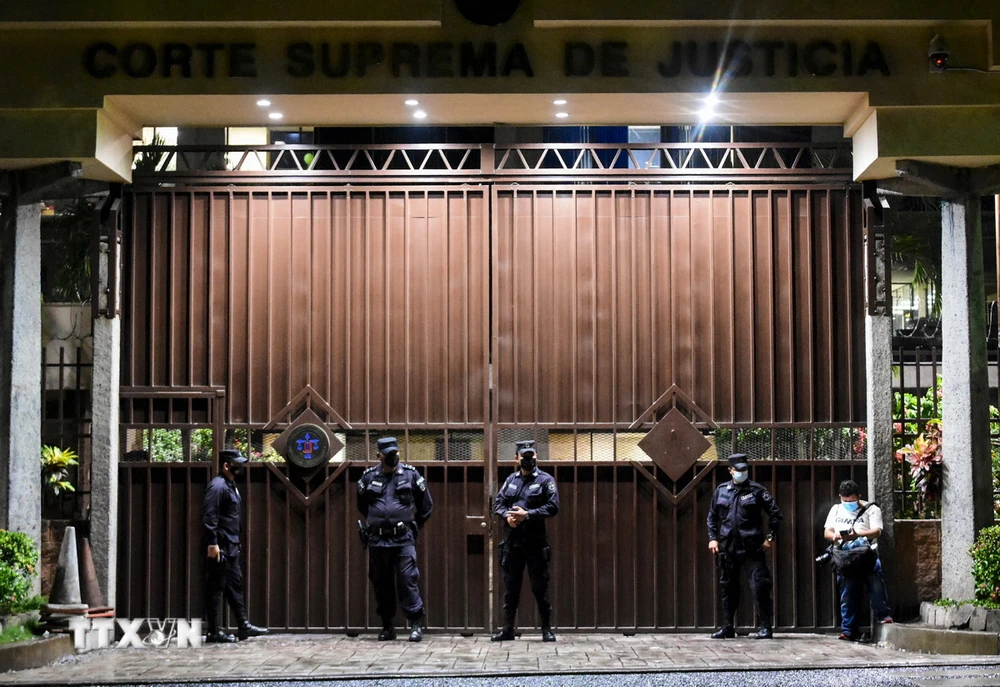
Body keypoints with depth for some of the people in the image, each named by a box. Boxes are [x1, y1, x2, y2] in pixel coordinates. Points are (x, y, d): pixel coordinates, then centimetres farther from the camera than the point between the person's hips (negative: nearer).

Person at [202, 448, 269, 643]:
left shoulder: (230, 485, 17)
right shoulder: (217, 486, -14)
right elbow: (208, 517, -21)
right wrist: (212, 544, -25)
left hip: (231, 546, 10)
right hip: (220, 547, -10)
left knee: (235, 585, 13)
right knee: (216, 588, -4)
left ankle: (244, 626, 19)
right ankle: (214, 632, 0)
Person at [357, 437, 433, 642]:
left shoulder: (410, 474, 1)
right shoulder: (369, 477, 5)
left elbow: (426, 505, 12)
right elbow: (362, 505, 23)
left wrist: (414, 525, 14)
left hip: (403, 539, -2)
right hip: (377, 539, 3)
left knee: (408, 580, -10)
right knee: (381, 583, 7)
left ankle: (416, 624, -6)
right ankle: (387, 626, 16)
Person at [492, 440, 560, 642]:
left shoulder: (546, 480, 0)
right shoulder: (511, 480, 14)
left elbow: (552, 507, -8)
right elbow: (499, 502, 14)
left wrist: (527, 515, -17)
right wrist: (507, 516, -7)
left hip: (535, 541, -4)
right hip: (512, 540, 4)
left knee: (540, 586, -1)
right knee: (510, 586, 9)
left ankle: (547, 629, 6)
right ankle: (507, 629, 15)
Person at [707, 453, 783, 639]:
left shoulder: (756, 490, -1)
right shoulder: (721, 491, 9)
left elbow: (775, 513, 1)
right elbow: (712, 517, 17)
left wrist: (770, 537, -3)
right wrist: (713, 538, 5)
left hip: (753, 546, -4)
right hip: (728, 546, 4)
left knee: (760, 587, -8)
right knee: (728, 587, 10)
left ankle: (766, 627, -3)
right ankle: (727, 627, 19)